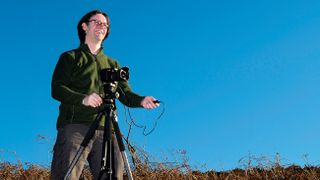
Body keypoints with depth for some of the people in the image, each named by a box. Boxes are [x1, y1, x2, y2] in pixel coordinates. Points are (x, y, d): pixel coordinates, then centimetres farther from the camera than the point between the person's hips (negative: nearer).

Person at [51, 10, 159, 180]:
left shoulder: (112, 64, 27)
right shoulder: (70, 57, 16)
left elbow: (125, 94, 15)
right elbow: (57, 89, 1)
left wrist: (141, 100, -8)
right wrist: (83, 98, -18)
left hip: (106, 130, 4)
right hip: (75, 126, -3)